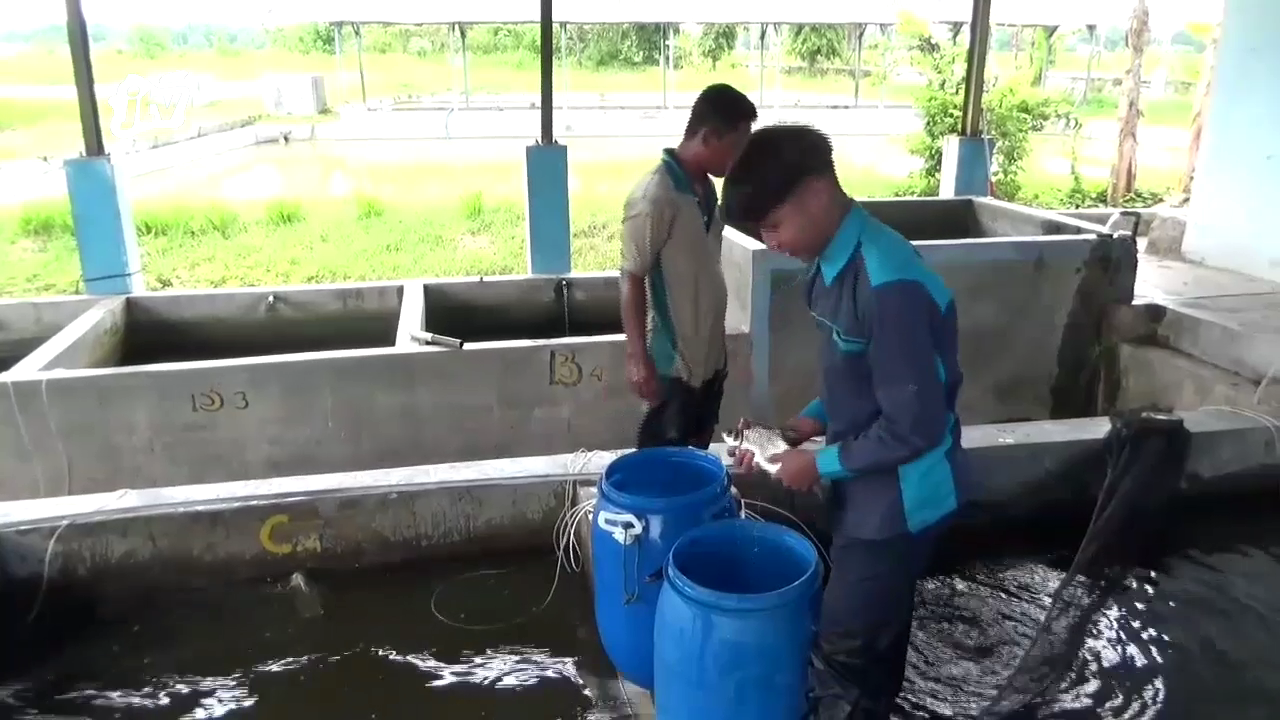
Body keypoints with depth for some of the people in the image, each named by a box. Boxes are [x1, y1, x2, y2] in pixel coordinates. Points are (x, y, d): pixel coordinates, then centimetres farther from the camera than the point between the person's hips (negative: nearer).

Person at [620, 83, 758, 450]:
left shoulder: (705, 188, 6)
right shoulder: (654, 196, -20)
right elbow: (632, 279, -18)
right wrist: (638, 359, -20)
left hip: (710, 356, 8)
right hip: (674, 363, -8)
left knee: (697, 457, 18)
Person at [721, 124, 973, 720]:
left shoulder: (888, 284, -29)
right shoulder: (835, 263, 1)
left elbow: (915, 427, -26)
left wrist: (822, 464, -15)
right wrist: (814, 420, 1)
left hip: (898, 498, -9)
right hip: (866, 487, 9)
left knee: (843, 650, 4)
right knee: (872, 637, 24)